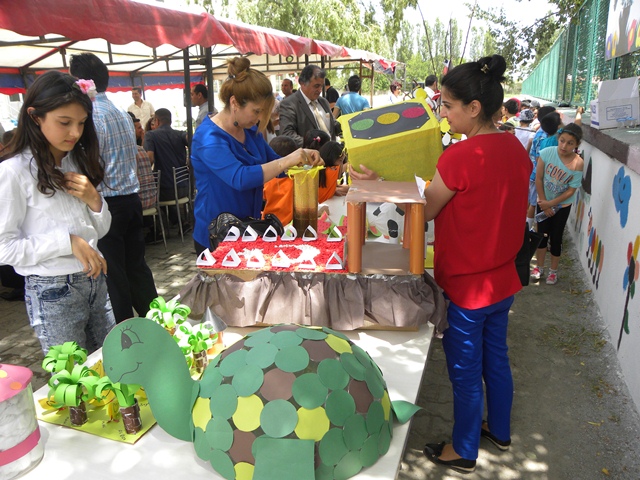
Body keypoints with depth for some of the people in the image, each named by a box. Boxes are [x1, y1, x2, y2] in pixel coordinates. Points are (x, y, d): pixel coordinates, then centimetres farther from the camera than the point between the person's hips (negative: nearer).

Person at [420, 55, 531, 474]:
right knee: (496, 358, 25)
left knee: (465, 372, 11)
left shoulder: (460, 157, -26)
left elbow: (422, 213, -14)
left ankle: (463, 451, 33)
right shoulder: (516, 148, -1)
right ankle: (500, 431, 46)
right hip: (503, 279, 8)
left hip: (467, 286, -7)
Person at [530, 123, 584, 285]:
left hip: (562, 204, -1)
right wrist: (544, 203, -10)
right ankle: (539, 266, 28)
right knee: (542, 235, 9)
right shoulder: (547, 153, -20)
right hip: (544, 201, 1)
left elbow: (571, 190, -15)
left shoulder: (578, 163, -21)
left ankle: (553, 270, 24)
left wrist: (551, 204, -17)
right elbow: (538, 178, -13)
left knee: (556, 237, 6)